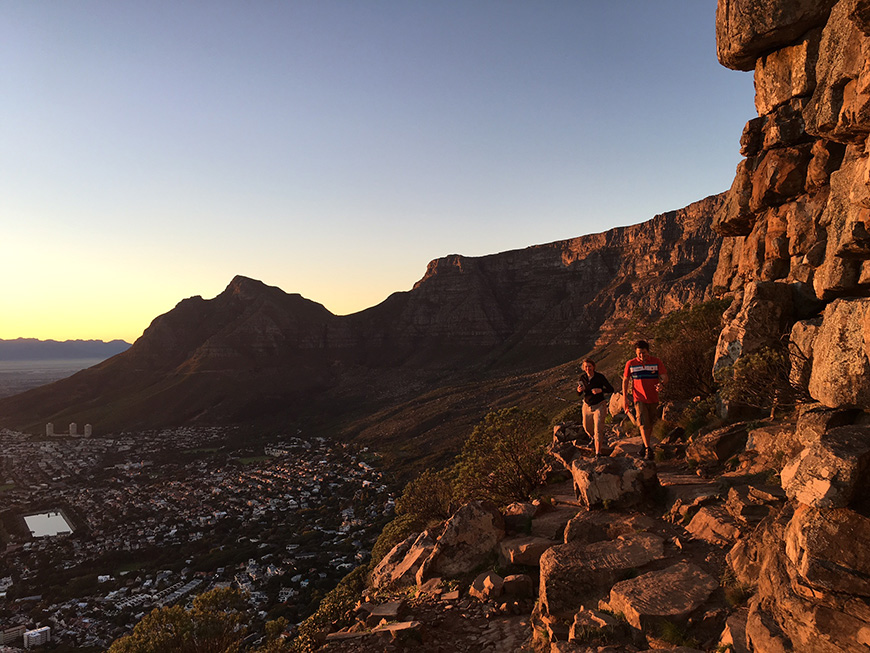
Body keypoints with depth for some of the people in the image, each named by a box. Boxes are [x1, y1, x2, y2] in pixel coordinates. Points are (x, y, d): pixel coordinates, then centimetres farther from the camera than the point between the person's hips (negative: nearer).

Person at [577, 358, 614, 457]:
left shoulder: (600, 377, -15)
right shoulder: (582, 377, -5)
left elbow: (611, 389, -10)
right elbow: (579, 393, 4)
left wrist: (600, 390, -28)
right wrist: (579, 390, -20)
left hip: (599, 405, -5)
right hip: (587, 406, 5)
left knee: (598, 429, -15)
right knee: (587, 428, 20)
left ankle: (598, 452, -12)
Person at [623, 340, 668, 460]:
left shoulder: (656, 362, -2)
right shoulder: (630, 364, -1)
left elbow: (664, 376, -8)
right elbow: (625, 380, 6)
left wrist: (661, 384, -32)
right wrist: (624, 397, -1)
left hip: (653, 398, 2)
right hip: (639, 398, -1)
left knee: (650, 423, 13)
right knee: (643, 423, -13)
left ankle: (646, 443, 34)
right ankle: (648, 450, -14)